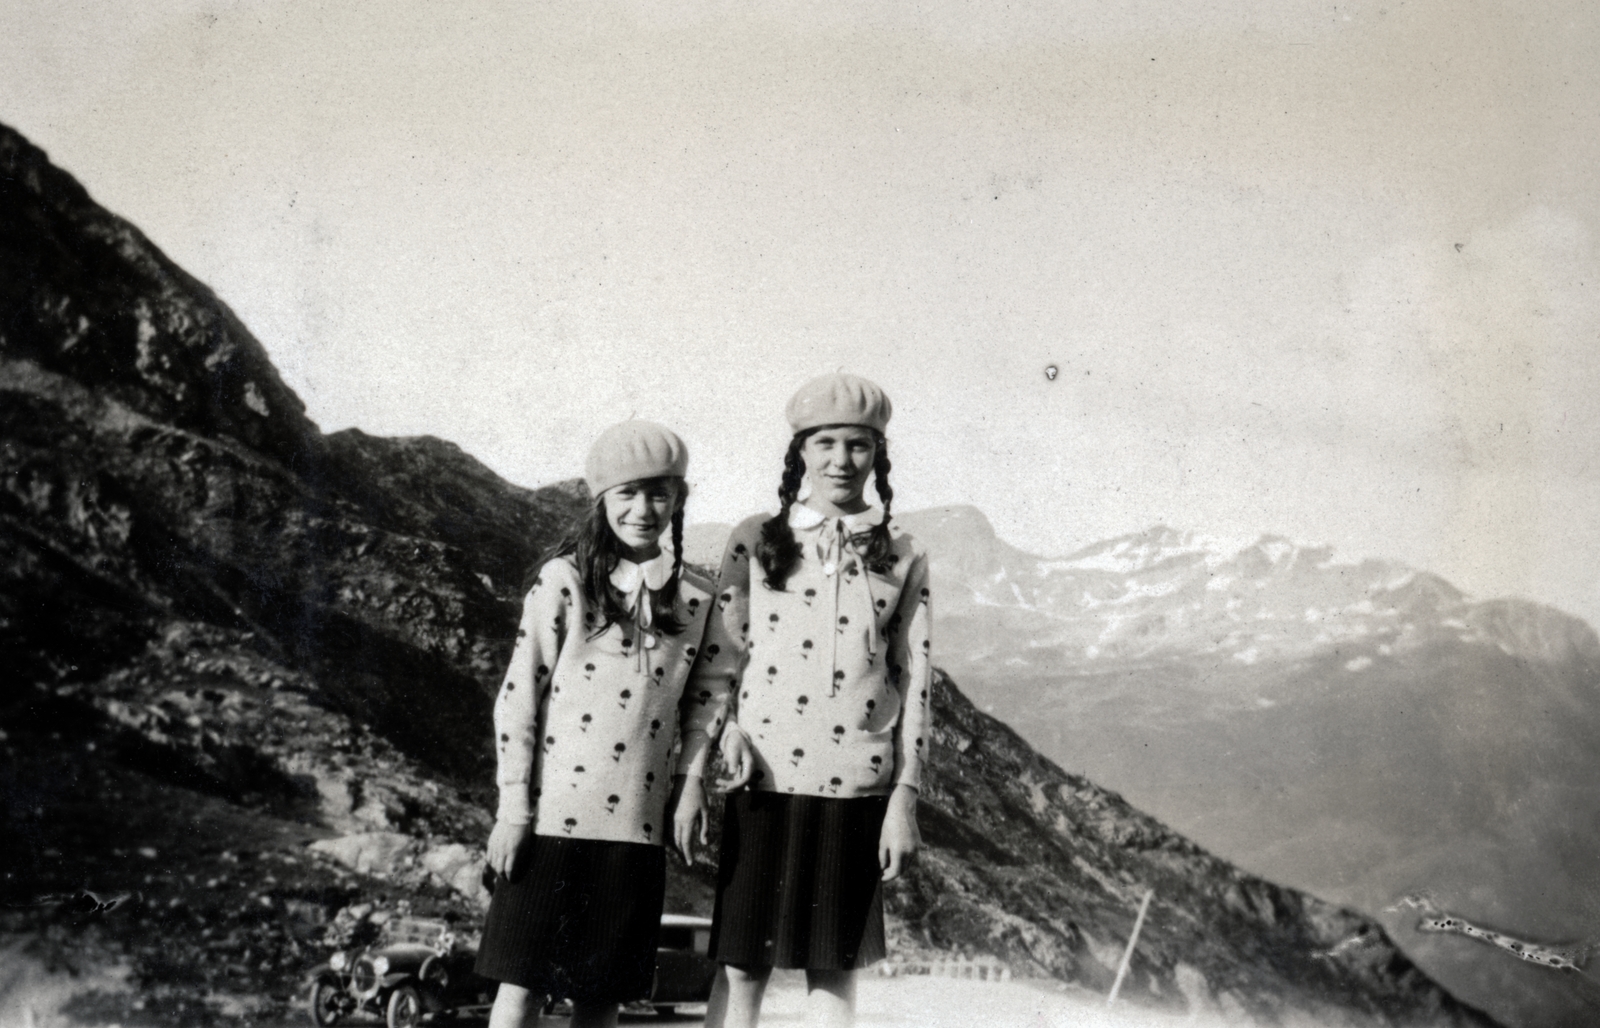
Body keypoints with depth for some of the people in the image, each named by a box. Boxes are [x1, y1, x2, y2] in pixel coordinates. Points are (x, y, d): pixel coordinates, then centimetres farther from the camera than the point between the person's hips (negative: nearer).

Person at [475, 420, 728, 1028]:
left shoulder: (696, 599, 5)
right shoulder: (563, 581, -4)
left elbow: (704, 700, 14)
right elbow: (517, 696, -4)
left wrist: (692, 780, 1)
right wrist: (513, 809, -6)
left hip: (637, 824, 3)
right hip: (552, 814, -3)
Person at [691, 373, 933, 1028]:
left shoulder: (902, 558, 6)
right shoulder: (755, 541, 4)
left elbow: (914, 682, 5)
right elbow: (718, 658, 6)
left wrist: (904, 799, 1)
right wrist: (728, 728, -12)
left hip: (858, 786, 1)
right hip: (765, 780, 0)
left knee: (834, 968, 9)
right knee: (742, 965, 4)